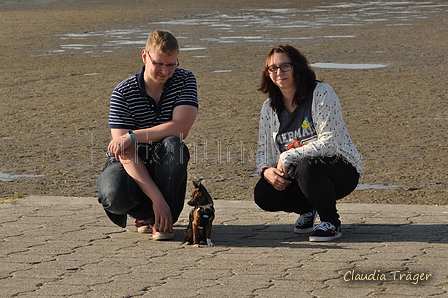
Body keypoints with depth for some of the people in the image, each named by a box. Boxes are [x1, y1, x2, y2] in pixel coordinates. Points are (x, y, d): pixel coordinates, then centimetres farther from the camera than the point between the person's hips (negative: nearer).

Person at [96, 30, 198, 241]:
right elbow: (126, 153, -22)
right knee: (113, 197, -34)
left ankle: (161, 221, -17)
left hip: (163, 167, 2)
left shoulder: (185, 81, -7)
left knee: (173, 145, -33)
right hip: (129, 164, -1)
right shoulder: (123, 93, -15)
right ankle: (145, 214, 4)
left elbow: (180, 128, -22)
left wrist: (132, 137, -27)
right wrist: (156, 197, -31)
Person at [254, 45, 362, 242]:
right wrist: (266, 170, -15)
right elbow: (264, 148, 9)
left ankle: (331, 223, -12)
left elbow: (329, 143, -22)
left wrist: (288, 157, -21)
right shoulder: (269, 107, 6)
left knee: (306, 167, -38)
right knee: (263, 194, -20)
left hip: (342, 170, -5)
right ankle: (308, 209, 12)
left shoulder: (321, 93, -14)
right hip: (294, 175, 6)